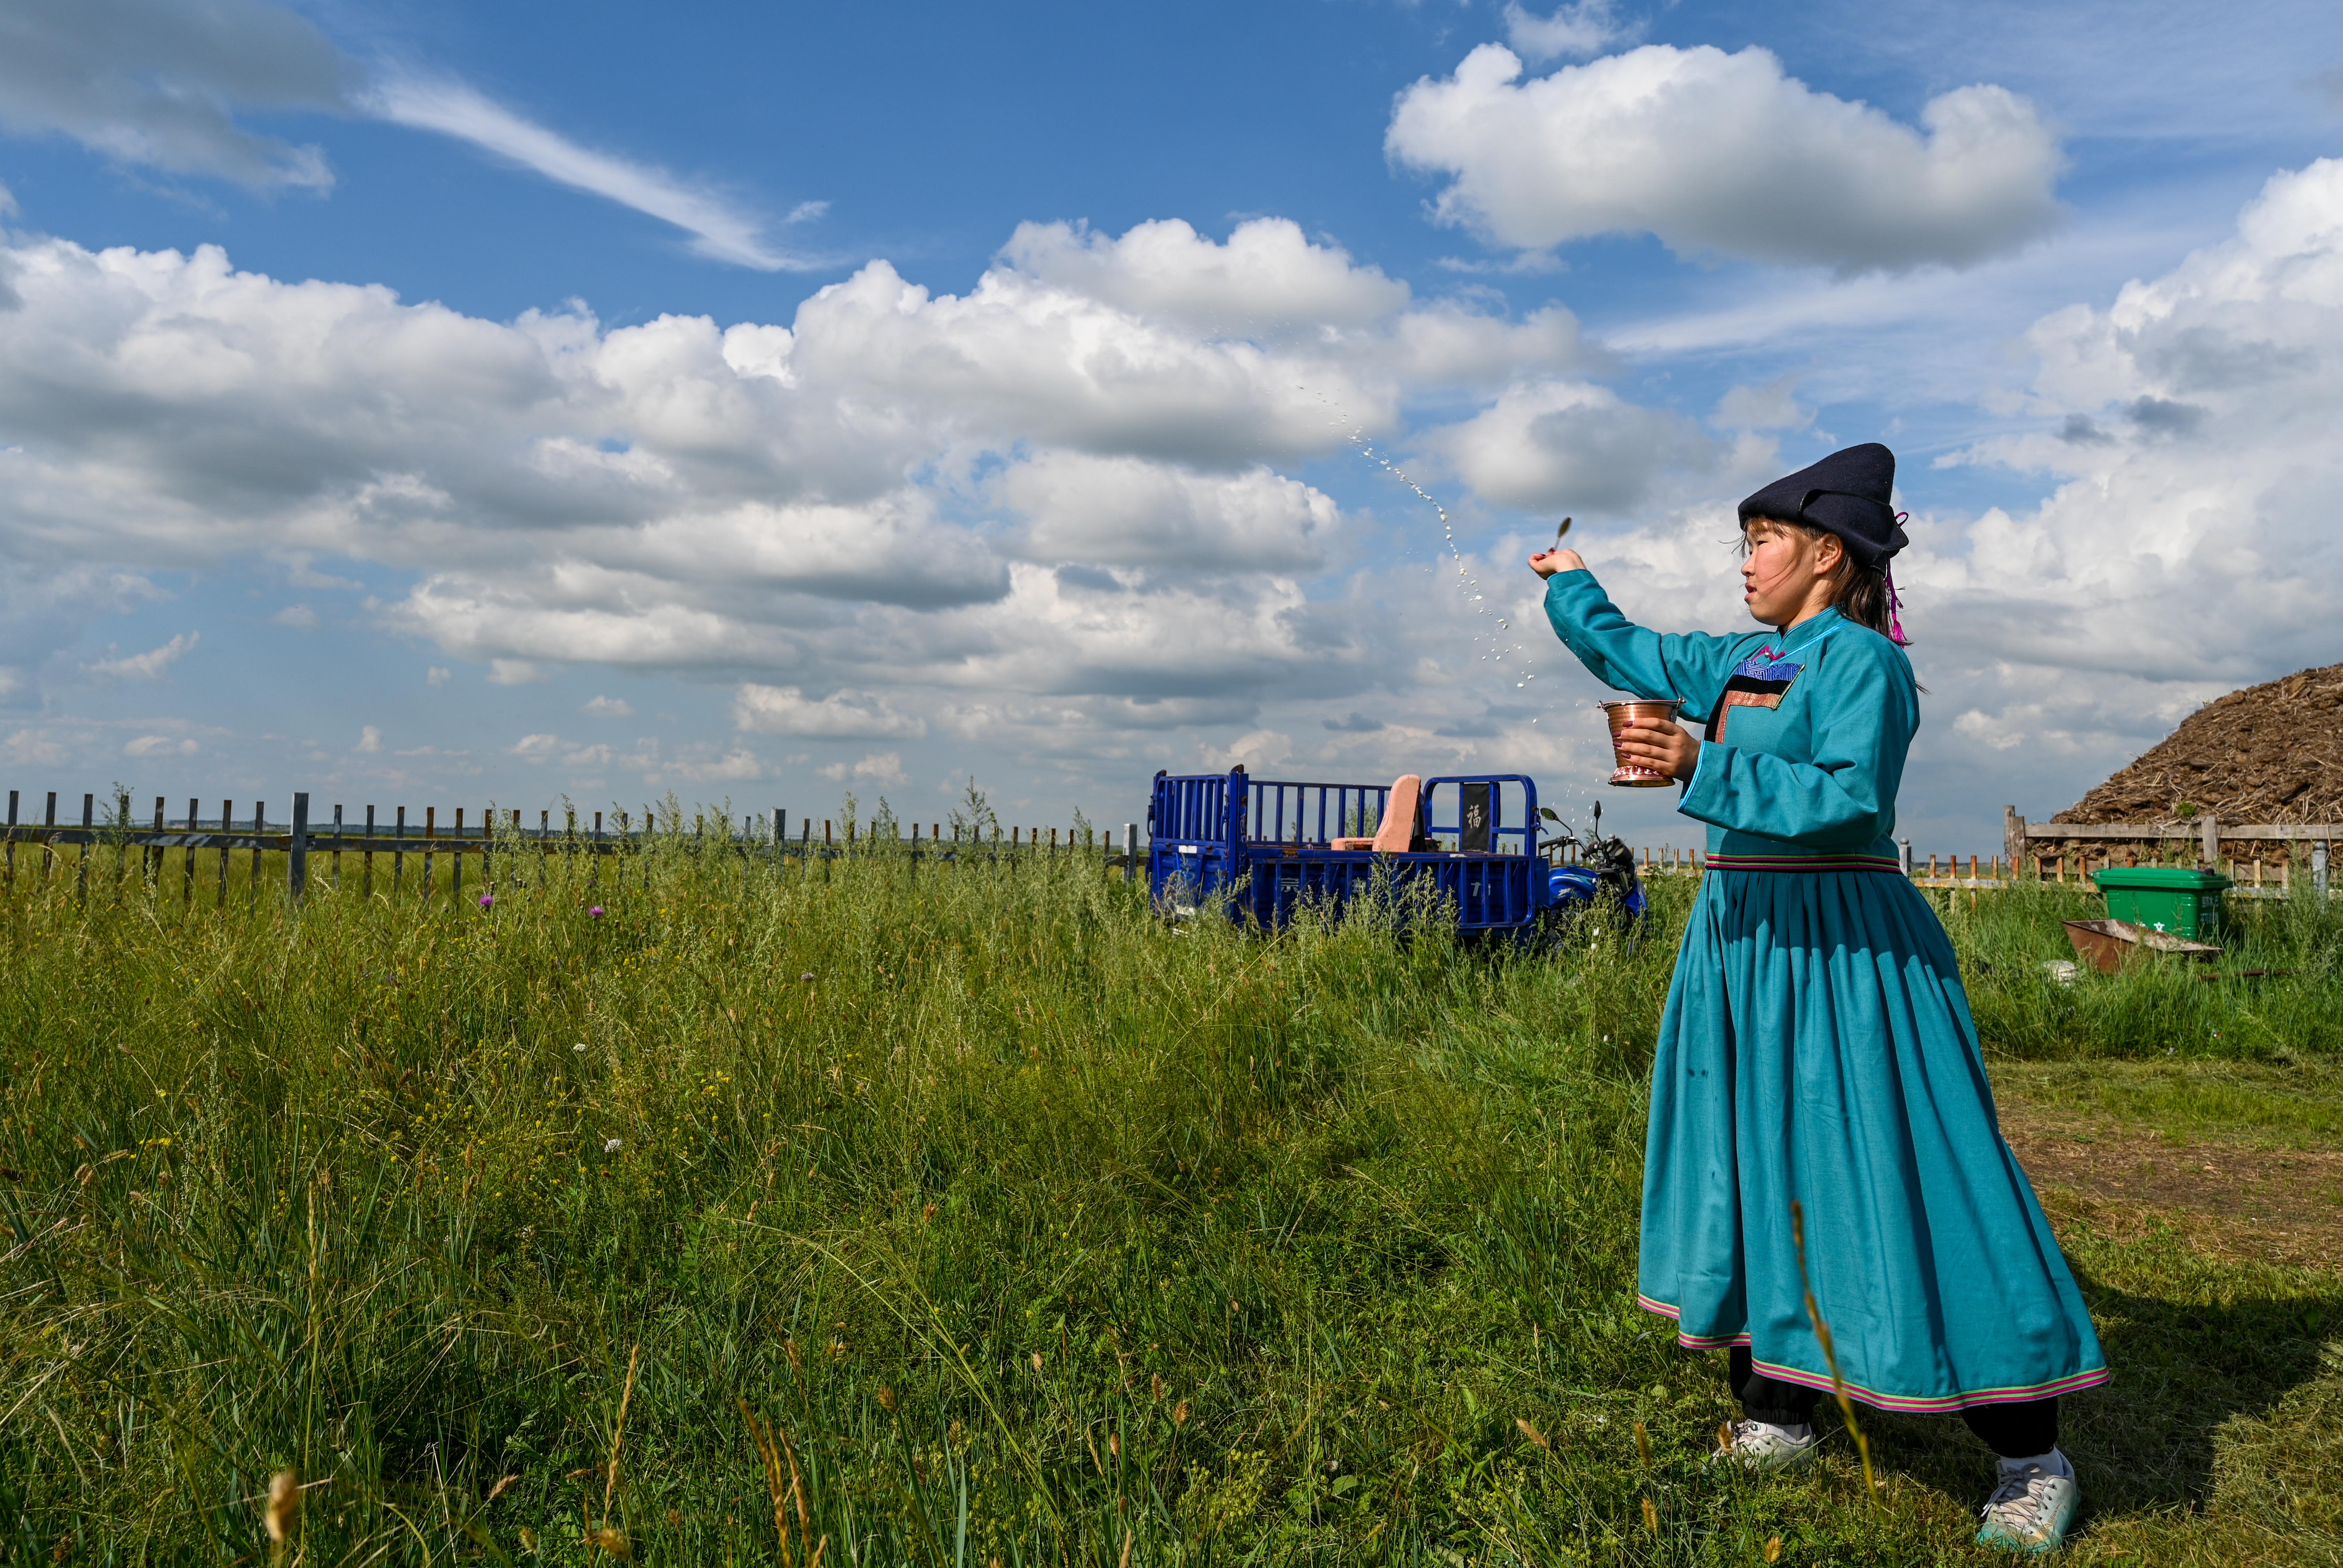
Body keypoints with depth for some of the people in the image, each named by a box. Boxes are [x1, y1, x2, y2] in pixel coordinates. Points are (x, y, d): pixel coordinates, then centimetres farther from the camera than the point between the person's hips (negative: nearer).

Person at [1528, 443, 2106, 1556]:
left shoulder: (1860, 658, -10)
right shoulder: (1747, 663, 15)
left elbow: (1851, 798, -23)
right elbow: (1631, 653, 30)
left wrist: (1704, 769, -25)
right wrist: (1567, 586, 43)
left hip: (1837, 950, -8)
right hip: (1743, 937, 9)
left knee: (1884, 1182, -6)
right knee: (1750, 1168, 11)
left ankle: (2031, 1457, 9)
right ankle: (1778, 1411, 24)